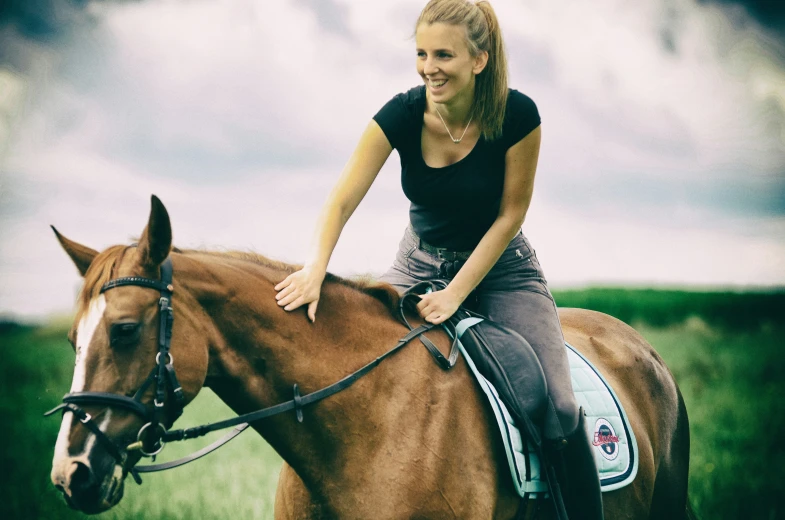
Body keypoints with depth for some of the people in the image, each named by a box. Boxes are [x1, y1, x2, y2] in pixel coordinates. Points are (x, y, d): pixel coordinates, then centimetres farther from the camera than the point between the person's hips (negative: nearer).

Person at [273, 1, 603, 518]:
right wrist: (315, 269, -40)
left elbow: (510, 215, -15)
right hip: (421, 262, 2)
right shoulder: (402, 115, -17)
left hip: (499, 265, -2)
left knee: (557, 406, -19)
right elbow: (343, 200, -22)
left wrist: (456, 294, -21)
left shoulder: (517, 115, -21)